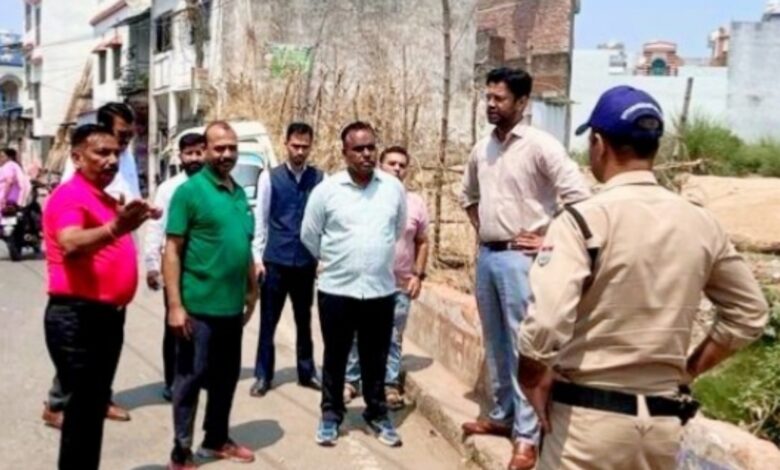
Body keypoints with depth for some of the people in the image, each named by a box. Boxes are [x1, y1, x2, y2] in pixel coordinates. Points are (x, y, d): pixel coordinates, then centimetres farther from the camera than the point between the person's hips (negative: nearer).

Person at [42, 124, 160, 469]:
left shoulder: (108, 200, 14)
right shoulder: (69, 196, -15)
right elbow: (71, 246, -36)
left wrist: (135, 219, 25)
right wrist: (114, 228, -52)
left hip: (109, 315, 9)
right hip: (77, 317, -9)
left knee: (96, 407, 18)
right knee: (82, 411, -4)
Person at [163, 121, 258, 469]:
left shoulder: (240, 193, 10)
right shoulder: (189, 191, -9)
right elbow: (172, 251, -12)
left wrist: (252, 291, 15)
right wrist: (175, 305, -17)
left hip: (232, 306, 6)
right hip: (198, 307, -6)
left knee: (226, 376, 17)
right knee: (191, 377, 5)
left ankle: (217, 440, 34)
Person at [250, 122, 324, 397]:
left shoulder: (320, 179, 1)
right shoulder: (270, 177, -2)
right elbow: (260, 219, -1)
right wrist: (257, 257, -5)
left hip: (307, 262, 2)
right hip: (275, 260, -1)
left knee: (304, 320, 15)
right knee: (268, 321, 8)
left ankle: (306, 373, 29)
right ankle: (263, 376, 20)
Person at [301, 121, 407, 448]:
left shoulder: (394, 188, -1)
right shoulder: (326, 190, -7)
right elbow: (309, 236, 5)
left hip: (381, 290, 2)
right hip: (336, 290, -1)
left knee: (376, 359, 13)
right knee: (335, 357, 12)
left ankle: (377, 414, 30)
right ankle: (331, 414, 28)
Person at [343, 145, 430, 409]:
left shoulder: (416, 203, 4)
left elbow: (422, 242, 10)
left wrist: (418, 275, 1)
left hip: (400, 285, 2)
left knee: (393, 339, 9)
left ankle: (390, 385, 20)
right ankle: (350, 380, 21)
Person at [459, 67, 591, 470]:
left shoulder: (540, 145, -12)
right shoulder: (481, 150, 10)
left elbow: (578, 196, -16)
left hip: (519, 257, -7)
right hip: (486, 255, 7)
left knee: (524, 345, -4)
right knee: (494, 342, 16)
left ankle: (527, 436, 4)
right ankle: (502, 415, 30)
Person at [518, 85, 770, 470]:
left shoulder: (584, 219, -15)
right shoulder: (702, 224, 2)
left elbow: (545, 324, -26)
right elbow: (748, 315, 12)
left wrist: (533, 384, -8)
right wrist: (686, 371, 16)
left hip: (588, 416, -5)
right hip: (664, 419, 5)